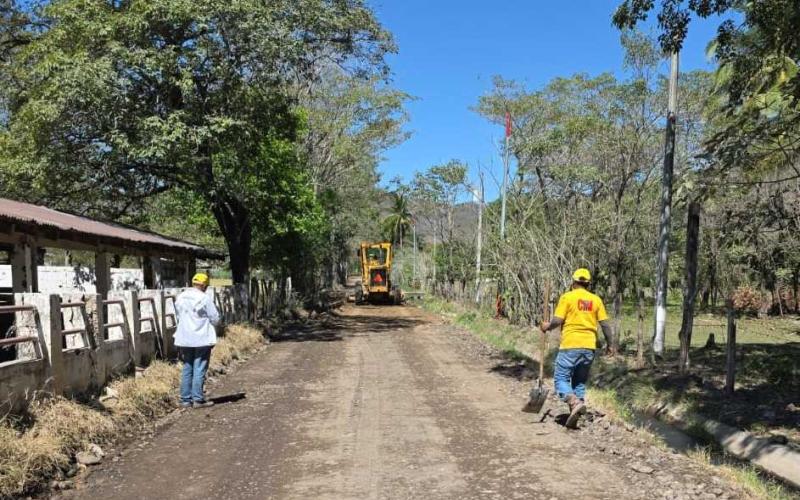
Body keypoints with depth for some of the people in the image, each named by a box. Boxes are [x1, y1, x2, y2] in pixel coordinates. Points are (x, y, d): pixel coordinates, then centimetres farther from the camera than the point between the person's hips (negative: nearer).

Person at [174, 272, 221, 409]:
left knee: (187, 369, 13)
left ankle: (185, 399, 16)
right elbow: (215, 319, -10)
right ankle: (198, 399, 3)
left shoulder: (180, 298, 5)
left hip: (184, 339, 6)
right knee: (199, 369, 1)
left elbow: (179, 316, 14)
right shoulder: (204, 298, -14)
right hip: (202, 339, -5)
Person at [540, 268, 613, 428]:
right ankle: (574, 418, 12)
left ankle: (575, 402, -21)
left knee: (561, 379, 3)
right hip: (589, 347, 5)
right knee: (580, 383, 14)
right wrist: (609, 344, 15)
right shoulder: (596, 299, 7)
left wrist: (547, 326, 9)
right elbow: (605, 324, 5)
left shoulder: (567, 297, -4)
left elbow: (557, 321, -10)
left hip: (570, 346, -5)